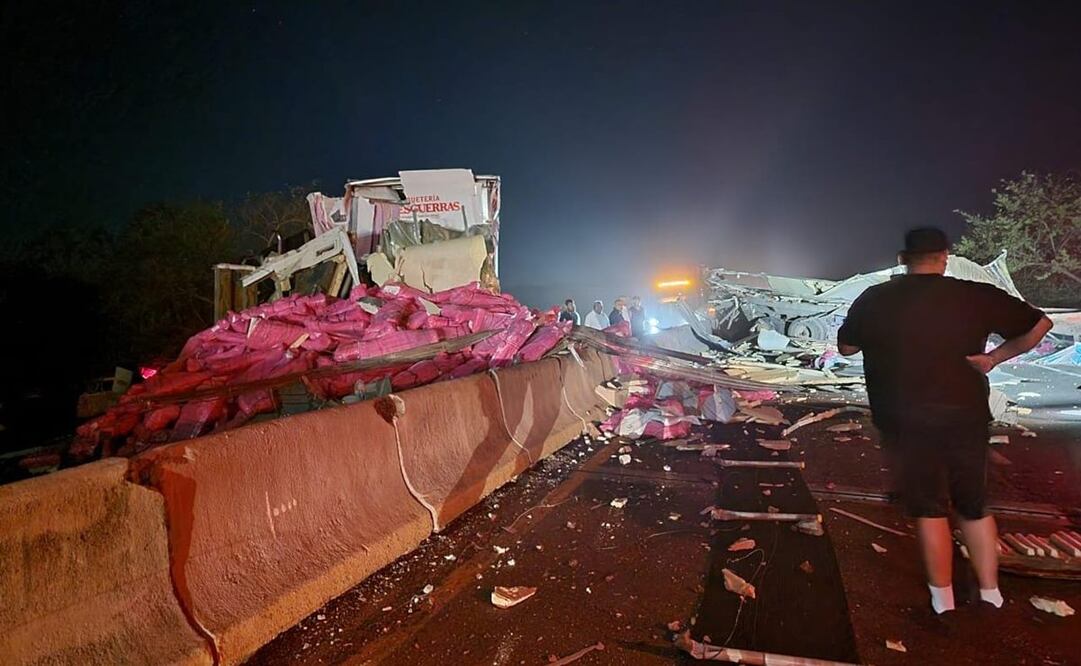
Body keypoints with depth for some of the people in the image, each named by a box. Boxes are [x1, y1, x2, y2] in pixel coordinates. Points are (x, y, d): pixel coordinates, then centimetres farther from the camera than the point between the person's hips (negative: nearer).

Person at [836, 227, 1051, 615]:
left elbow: (846, 348, 6)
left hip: (906, 423, -1)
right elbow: (1039, 325, 2)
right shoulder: (975, 297, -5)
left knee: (929, 510, 11)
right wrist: (994, 357, 7)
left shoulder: (873, 300, -6)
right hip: (965, 419, 1)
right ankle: (990, 595, 27)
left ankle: (943, 603, 19)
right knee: (974, 507, 19)